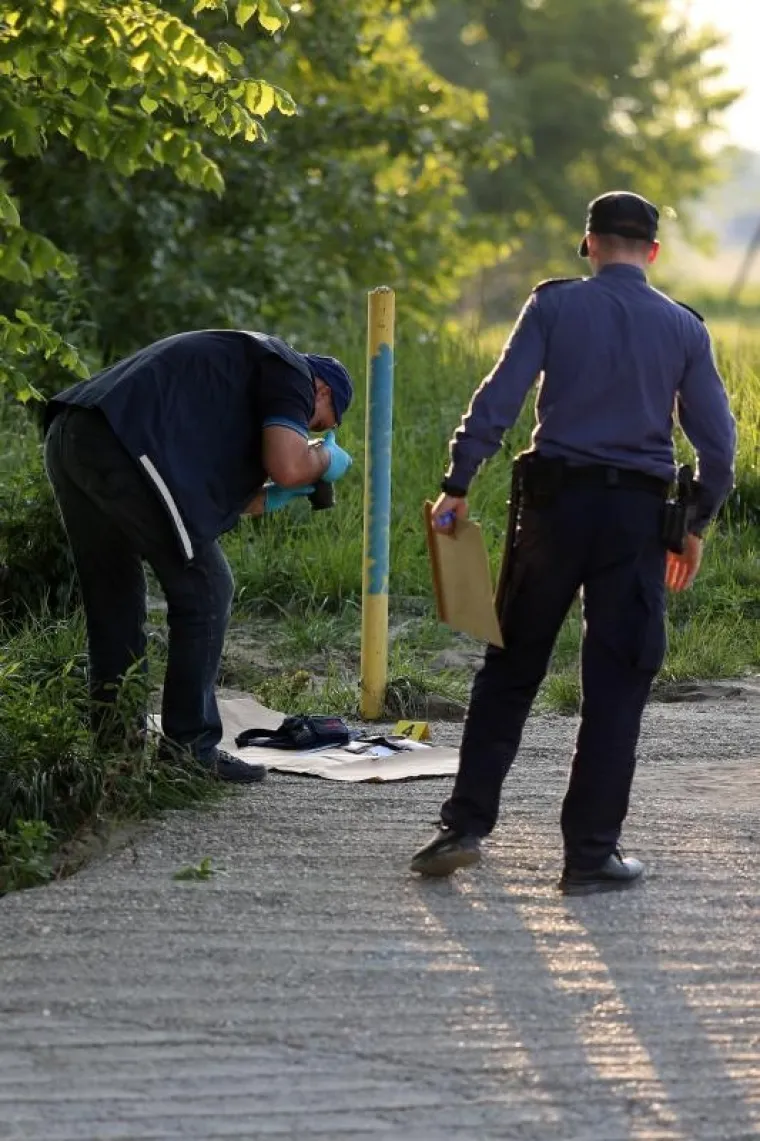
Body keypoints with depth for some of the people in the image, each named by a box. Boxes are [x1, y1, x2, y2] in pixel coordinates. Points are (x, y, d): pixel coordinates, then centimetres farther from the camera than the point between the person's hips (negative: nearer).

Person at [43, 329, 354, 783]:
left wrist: (267, 499, 33)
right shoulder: (291, 373, 8)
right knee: (204, 590, 2)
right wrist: (326, 460, 12)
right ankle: (189, 748, 4)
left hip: (66, 437, 10)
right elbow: (288, 465, -8)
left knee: (114, 599, 19)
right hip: (122, 444, -10)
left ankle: (118, 744, 23)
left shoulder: (239, 362, 35)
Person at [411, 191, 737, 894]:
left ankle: (465, 826, 6)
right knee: (616, 686, 4)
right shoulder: (684, 329, 5)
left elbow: (499, 399, -7)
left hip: (556, 500, 0)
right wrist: (697, 528, 16)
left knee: (511, 670, 11)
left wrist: (457, 486, -4)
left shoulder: (555, 306, 1)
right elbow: (717, 444, 5)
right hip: (637, 513, 0)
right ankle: (591, 854, 4)